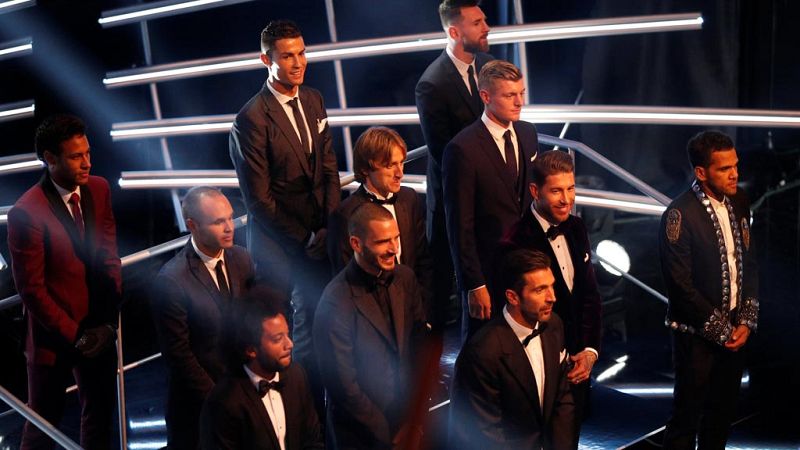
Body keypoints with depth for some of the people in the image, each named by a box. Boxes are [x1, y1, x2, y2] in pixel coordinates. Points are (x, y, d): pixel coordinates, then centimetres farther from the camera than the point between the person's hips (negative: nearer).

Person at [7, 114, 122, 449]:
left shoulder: (98, 189, -3)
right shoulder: (27, 212, -21)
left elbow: (109, 259, 2)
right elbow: (31, 289, -17)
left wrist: (109, 322, -5)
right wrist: (74, 335, -13)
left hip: (99, 331, 5)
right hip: (53, 335, -5)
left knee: (100, 418, 18)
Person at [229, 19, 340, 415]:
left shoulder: (313, 101, 5)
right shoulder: (252, 118, -16)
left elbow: (328, 167, 10)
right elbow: (258, 199, -15)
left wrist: (330, 226, -2)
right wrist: (302, 240, -11)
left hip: (318, 238, 6)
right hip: (278, 244, -6)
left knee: (315, 325, 11)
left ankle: (314, 407, 23)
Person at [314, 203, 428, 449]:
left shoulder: (406, 278, -5)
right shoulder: (336, 303, -23)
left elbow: (419, 345, 3)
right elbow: (343, 385, -19)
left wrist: (415, 416, -2)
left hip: (409, 423, 5)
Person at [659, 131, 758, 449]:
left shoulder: (738, 203, 4)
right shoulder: (680, 215, -16)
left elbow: (749, 265, 10)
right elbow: (681, 285, -16)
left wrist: (746, 321, 1)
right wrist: (719, 330, -11)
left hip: (734, 331, 6)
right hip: (698, 335, -6)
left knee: (723, 412, 14)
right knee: (687, 415, 3)